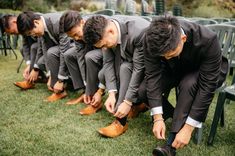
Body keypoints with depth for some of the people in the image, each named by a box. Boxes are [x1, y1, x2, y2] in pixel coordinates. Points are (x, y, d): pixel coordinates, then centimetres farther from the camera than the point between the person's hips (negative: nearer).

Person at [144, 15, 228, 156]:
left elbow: (207, 87, -35)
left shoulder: (208, 40, -37)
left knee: (189, 84, -38)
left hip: (205, 72, -3)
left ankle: (171, 144, -27)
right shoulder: (153, 39, -29)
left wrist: (188, 128, -37)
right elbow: (153, 75, -26)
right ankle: (175, 115, 5)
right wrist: (158, 117, -32)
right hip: (174, 69, 3)